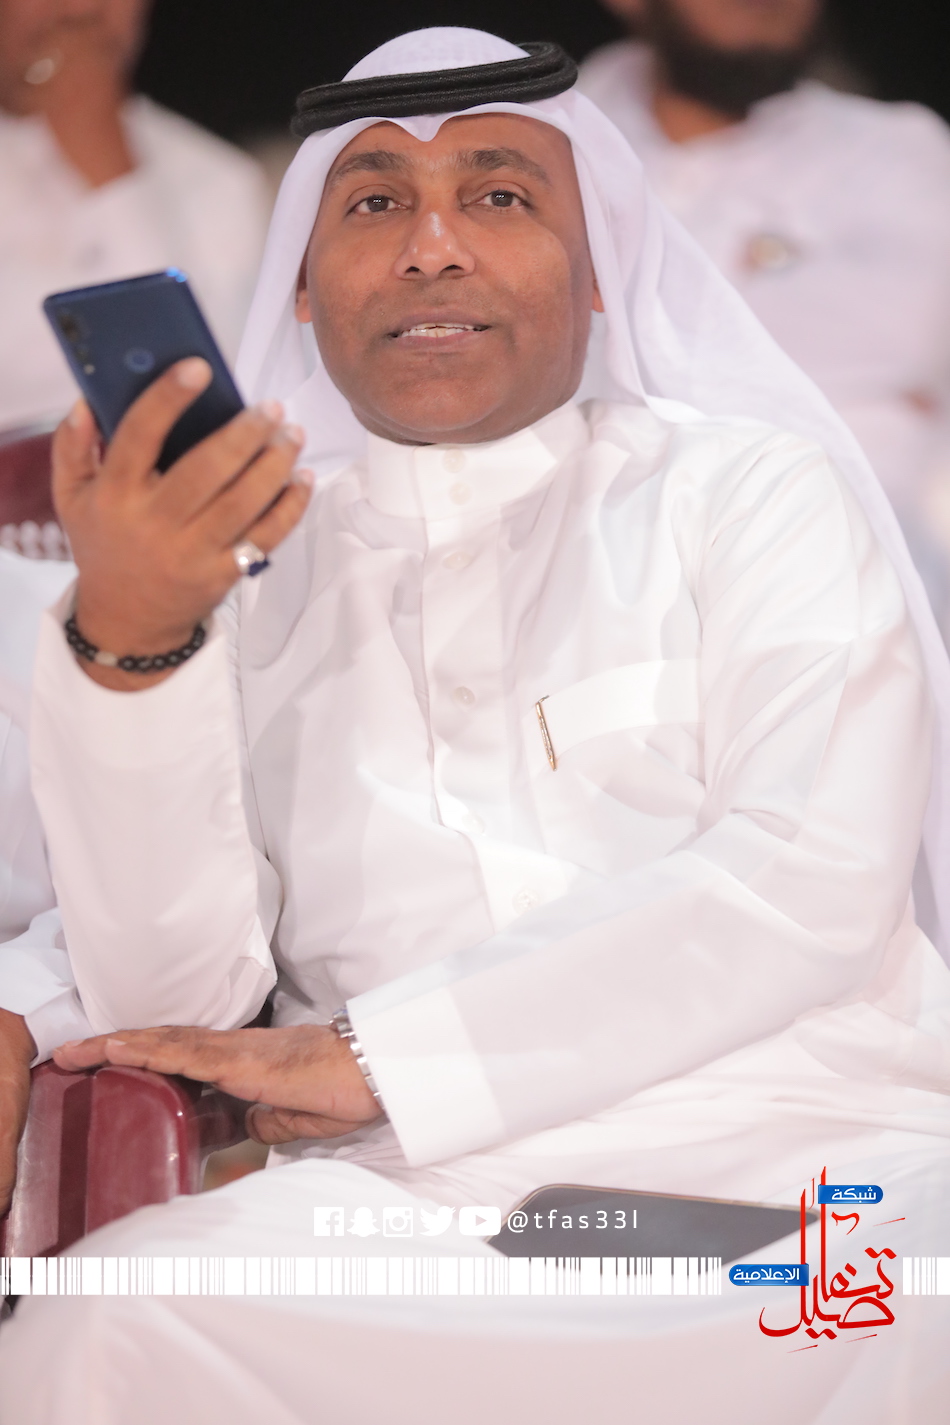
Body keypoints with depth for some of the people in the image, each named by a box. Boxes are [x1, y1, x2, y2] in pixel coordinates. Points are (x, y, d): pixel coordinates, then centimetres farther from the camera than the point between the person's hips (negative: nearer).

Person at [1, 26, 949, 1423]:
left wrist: (368, 1057, -5)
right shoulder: (235, 564, 18)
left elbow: (817, 886, -4)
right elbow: (169, 1002, 5)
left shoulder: (746, 493, 12)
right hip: (419, 1199, 3)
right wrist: (126, 640, -12)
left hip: (799, 1152, -2)